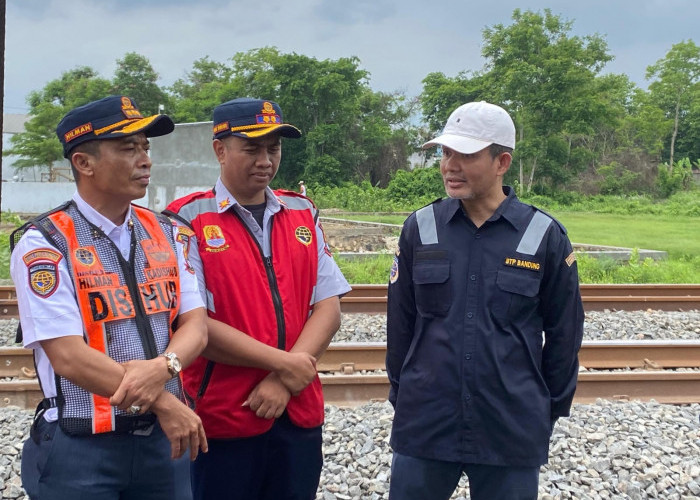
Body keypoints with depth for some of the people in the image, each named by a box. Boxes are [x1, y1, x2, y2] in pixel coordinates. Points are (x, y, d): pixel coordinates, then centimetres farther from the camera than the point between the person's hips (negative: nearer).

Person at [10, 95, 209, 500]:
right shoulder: (44, 245, -9)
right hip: (81, 449, -5)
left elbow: (196, 324, 3)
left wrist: (163, 366, -19)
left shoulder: (164, 234, 8)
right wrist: (163, 402, -15)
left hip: (165, 437, 5)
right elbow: (68, 357, -16)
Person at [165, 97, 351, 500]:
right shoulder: (188, 221, -6)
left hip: (300, 415, 4)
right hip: (221, 419, -4)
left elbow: (328, 309, 3)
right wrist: (283, 363, -14)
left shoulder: (303, 214, 9)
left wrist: (284, 382, -10)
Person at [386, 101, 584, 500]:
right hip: (424, 424, 2)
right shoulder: (420, 228, 1)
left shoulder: (545, 236, -4)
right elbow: (400, 320, 9)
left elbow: (564, 332, 4)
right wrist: (401, 393, 11)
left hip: (514, 431, -1)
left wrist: (551, 408, 7)